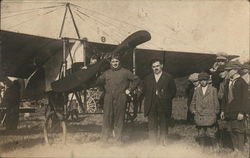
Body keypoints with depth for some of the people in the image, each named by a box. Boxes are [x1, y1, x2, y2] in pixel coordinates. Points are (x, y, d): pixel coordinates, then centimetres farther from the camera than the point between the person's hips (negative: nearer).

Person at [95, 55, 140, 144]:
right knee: (107, 119, 1)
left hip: (120, 99, -2)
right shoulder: (107, 73, 16)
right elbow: (98, 82, 20)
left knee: (119, 120, 2)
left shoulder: (125, 72, 6)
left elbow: (136, 80, 9)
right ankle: (104, 140, 9)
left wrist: (129, 89, 3)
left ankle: (118, 140, 11)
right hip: (108, 99, 2)